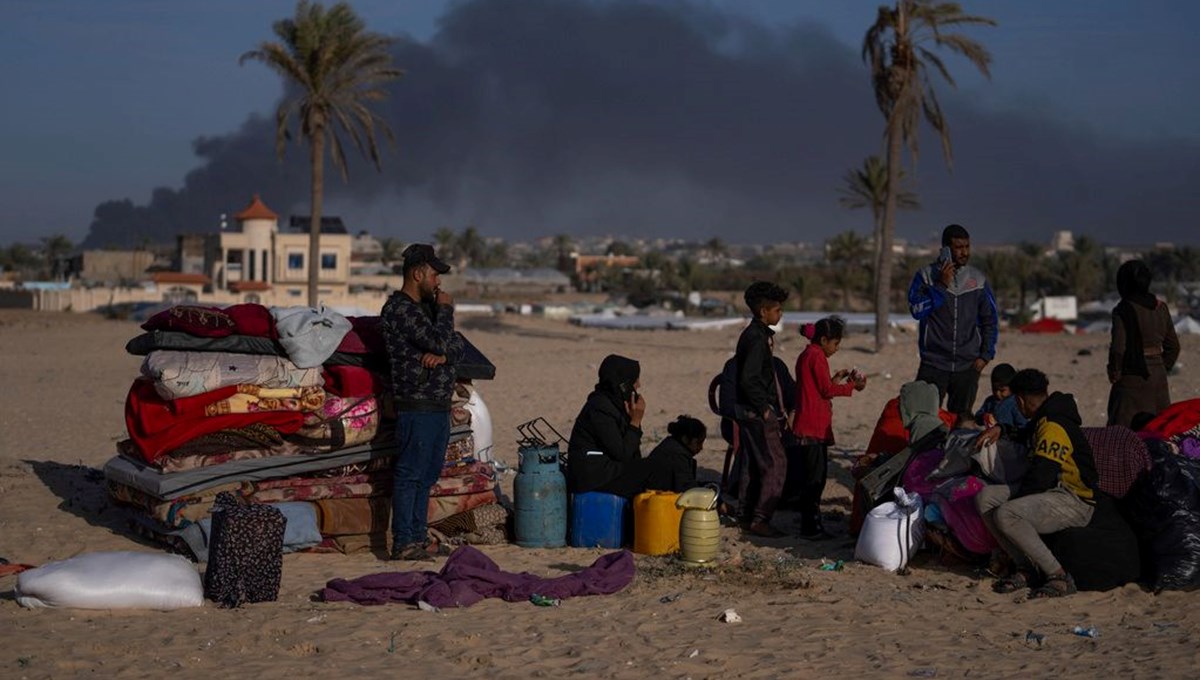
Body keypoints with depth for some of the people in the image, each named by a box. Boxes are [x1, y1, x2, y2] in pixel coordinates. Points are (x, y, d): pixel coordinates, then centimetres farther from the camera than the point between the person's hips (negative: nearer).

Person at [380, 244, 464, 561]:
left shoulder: (426, 306, 17)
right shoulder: (399, 309, -13)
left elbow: (457, 345, 14)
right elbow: (438, 341, -22)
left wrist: (442, 355, -8)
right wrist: (446, 309, -6)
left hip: (439, 405, 10)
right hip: (416, 406, -10)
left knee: (427, 475, 13)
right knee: (409, 474, -6)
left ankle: (418, 537, 20)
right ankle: (403, 544, -3)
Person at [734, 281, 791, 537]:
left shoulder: (751, 334, 13)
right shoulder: (757, 338, -19)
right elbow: (749, 380, -25)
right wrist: (764, 409, -18)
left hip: (747, 410, 10)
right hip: (756, 410, -10)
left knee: (754, 463, 15)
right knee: (775, 463, -7)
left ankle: (748, 515, 21)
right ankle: (760, 519, -6)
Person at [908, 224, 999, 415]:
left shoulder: (978, 280, 7)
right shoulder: (926, 275, 0)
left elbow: (991, 320, 12)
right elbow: (917, 310, -13)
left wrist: (985, 355, 3)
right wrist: (941, 285, -17)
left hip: (968, 366, 3)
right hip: (933, 364, -2)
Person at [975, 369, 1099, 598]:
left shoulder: (1054, 426, -16)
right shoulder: (1041, 422, 17)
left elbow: (1042, 476, -23)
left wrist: (1015, 499, -10)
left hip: (1075, 501, -10)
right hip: (1051, 491, 10)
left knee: (1006, 515, -30)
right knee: (985, 497, -3)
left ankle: (1059, 577, -22)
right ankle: (1024, 568, -3)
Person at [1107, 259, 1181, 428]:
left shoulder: (1123, 311, -13)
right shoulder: (1161, 308, 6)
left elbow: (1118, 348, -18)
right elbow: (1173, 346, 12)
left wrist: (1114, 373, -4)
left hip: (1132, 379, -6)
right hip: (1158, 379, 6)